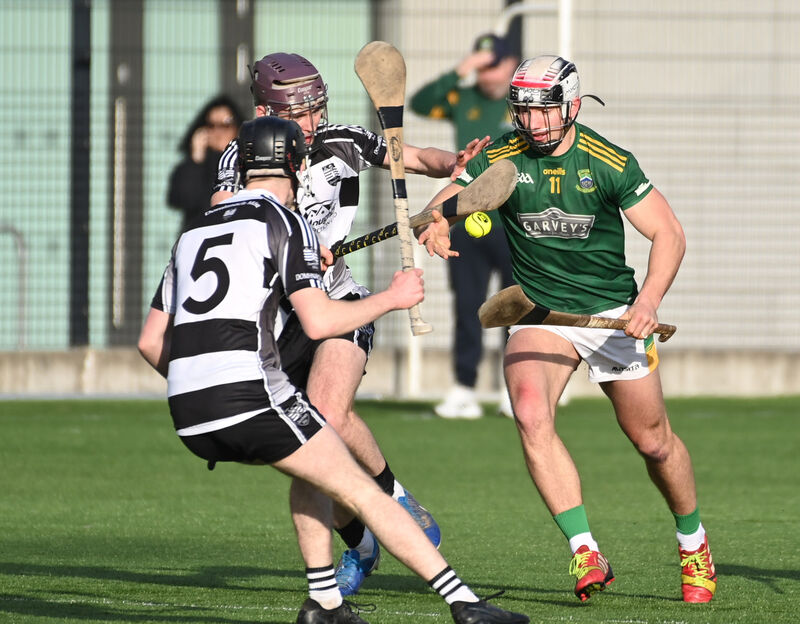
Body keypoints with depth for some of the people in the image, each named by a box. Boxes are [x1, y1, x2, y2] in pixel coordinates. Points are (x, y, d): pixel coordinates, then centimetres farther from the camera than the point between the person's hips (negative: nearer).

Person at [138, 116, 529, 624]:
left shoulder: (194, 232, 22)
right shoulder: (285, 223, 3)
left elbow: (151, 341, 22)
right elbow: (319, 322, -9)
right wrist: (393, 298, 5)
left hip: (189, 416, 7)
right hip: (251, 398, -7)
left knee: (312, 467, 28)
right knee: (360, 491, -2)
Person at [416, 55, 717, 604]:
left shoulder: (610, 163, -13)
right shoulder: (501, 159, -8)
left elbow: (668, 233, -10)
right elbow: (443, 206, -8)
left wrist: (650, 298, -26)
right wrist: (435, 227, -34)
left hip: (614, 311, -1)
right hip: (539, 312, 1)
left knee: (653, 440, 7)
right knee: (531, 415, -26)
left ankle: (694, 545, 35)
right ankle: (586, 552, -25)